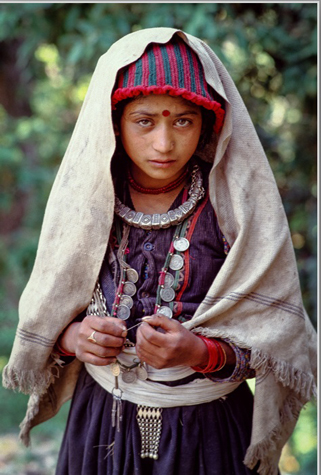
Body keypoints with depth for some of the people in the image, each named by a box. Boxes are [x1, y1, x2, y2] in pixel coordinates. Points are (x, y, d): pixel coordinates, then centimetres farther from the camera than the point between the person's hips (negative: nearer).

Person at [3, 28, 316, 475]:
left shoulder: (240, 207, -13)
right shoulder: (88, 202, -6)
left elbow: (274, 340, -9)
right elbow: (44, 325, 2)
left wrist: (201, 353, -26)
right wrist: (73, 337, -19)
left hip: (208, 432, -1)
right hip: (102, 426, 2)